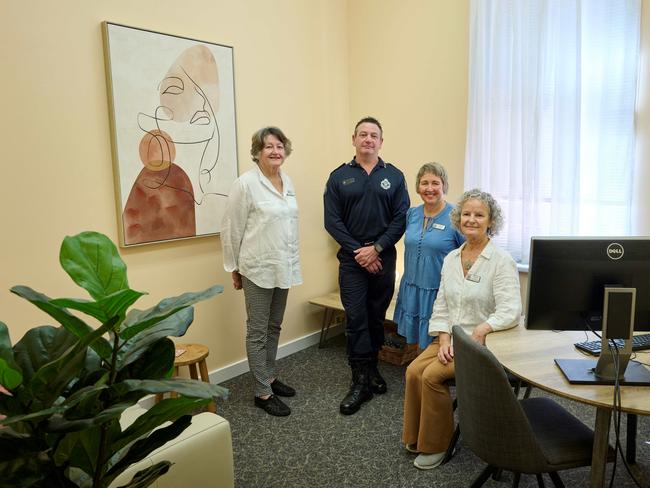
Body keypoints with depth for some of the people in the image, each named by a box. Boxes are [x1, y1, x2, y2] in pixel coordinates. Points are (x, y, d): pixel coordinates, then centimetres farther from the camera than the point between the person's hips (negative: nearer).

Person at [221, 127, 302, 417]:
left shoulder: (287, 181, 7)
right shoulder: (246, 183, -12)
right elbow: (231, 229, -9)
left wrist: (292, 263, 14)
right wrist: (233, 268, -4)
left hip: (283, 268, 7)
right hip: (258, 269, -6)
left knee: (274, 327, 18)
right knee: (258, 332, 5)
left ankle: (270, 376, 35)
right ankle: (263, 393, 16)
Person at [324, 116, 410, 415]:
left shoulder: (394, 176, 5)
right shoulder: (339, 177, 3)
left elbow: (401, 218, -1)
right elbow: (332, 221, -2)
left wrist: (376, 248, -11)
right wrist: (358, 251, -10)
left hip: (383, 258, 1)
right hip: (352, 259, -1)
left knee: (377, 317, 11)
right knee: (356, 319, -2)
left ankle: (371, 368, 29)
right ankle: (361, 381, 6)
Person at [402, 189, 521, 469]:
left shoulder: (502, 261, -11)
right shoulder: (451, 259, 9)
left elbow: (510, 311, -19)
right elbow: (441, 305, 8)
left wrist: (482, 329, -31)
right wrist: (444, 338, -6)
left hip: (483, 342, -5)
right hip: (450, 338, 6)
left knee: (432, 375, -21)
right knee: (414, 370, -15)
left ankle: (436, 445, 1)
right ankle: (416, 437, 6)